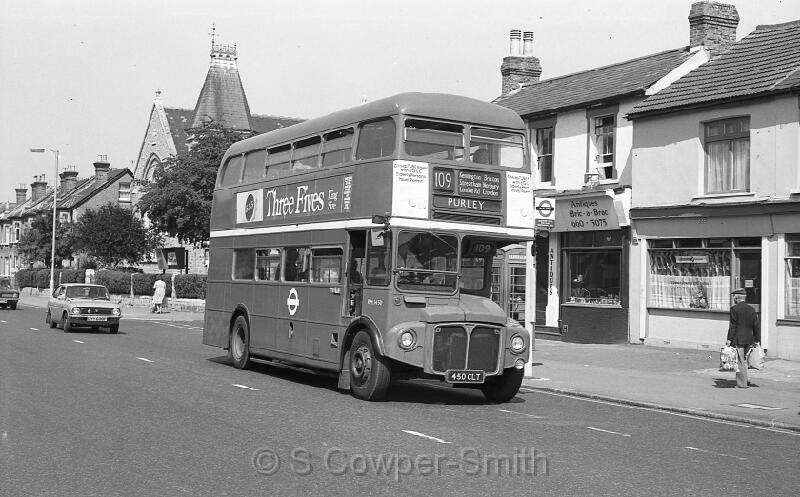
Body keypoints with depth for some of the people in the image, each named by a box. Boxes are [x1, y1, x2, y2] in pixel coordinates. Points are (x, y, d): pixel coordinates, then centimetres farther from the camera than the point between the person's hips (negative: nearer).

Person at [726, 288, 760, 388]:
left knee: (740, 362, -1)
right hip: (749, 339, 6)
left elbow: (733, 325, -12)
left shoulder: (734, 309, -9)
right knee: (744, 361, 17)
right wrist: (757, 340, 13)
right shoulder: (751, 309, 8)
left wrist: (729, 339, -9)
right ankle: (744, 381, 21)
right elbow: (756, 326, 9)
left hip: (738, 339, -6)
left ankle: (742, 384, 1)